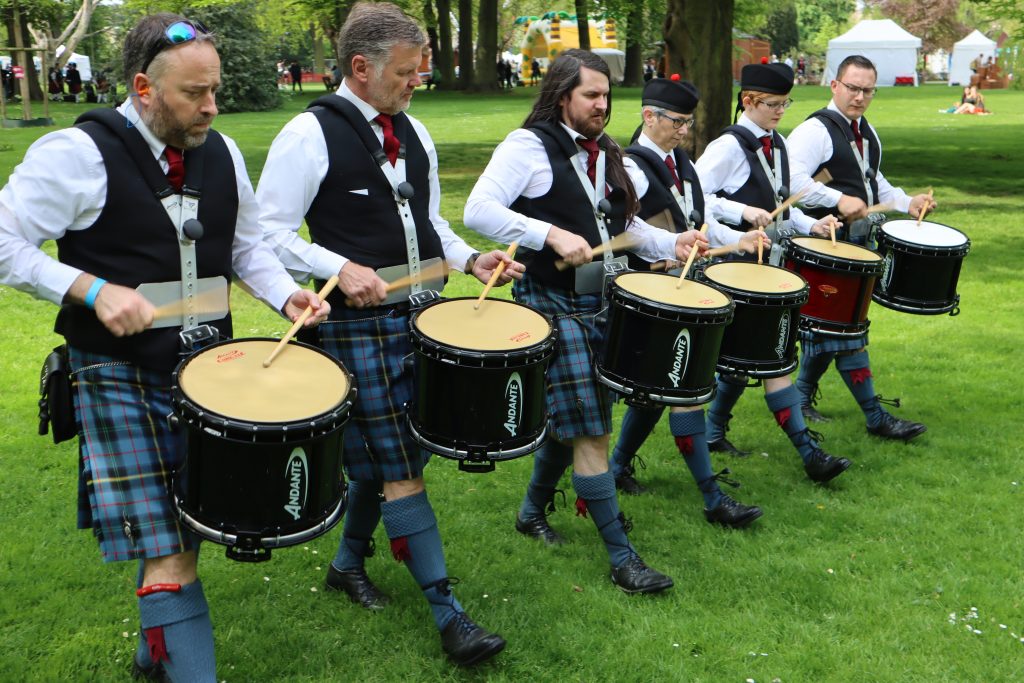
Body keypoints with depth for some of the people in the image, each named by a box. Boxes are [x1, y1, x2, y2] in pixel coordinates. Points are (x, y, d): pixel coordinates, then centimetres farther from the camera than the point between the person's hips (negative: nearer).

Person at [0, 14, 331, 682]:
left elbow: (247, 246, 15)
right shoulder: (77, 154, -14)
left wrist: (286, 295, -4)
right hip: (121, 376, -6)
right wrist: (94, 291, -23)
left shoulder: (221, 152, 4)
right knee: (167, 552, -9)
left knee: (188, 527, 18)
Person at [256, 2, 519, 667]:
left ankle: (350, 562, 38)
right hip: (358, 323, -7)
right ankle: (447, 612, 5)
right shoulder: (311, 134, -12)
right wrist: (341, 269, -25)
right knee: (400, 467, -2)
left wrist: (471, 260, 2)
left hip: (421, 314, 7)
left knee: (390, 454, 16)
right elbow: (270, 232, -12)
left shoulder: (413, 132, 10)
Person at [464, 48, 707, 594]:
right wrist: (553, 235, -29)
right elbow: (477, 211, -21)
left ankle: (533, 511, 39)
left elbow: (625, 226, 22)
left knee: (568, 418, 17)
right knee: (591, 429, -7)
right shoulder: (528, 146, -9)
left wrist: (671, 243, 3)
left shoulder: (607, 155, 16)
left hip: (600, 302, 8)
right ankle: (621, 557, 1)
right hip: (552, 305, -8)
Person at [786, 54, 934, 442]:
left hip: (859, 242, 9)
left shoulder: (866, 133, 16)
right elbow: (793, 181, -26)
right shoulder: (815, 131, -13)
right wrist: (839, 199, -32)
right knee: (845, 328, -5)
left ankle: (802, 396, 29)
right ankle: (876, 417, -2)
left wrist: (907, 203, 10)